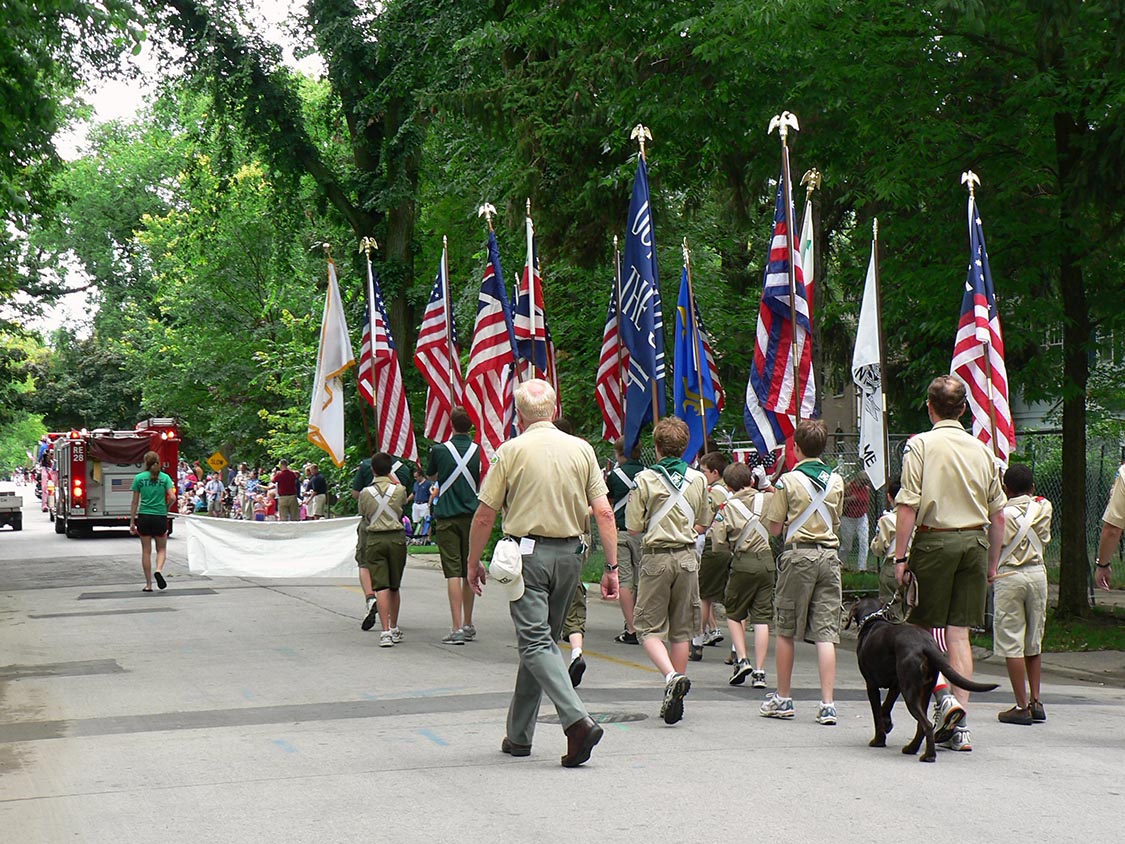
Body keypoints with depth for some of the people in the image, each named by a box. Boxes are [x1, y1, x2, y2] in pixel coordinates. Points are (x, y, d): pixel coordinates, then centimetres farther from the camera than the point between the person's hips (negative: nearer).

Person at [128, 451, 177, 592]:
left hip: (144, 517, 0)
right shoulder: (165, 478, 0)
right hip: (160, 517, 0)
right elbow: (172, 498, -9)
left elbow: (135, 502, 1)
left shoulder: (139, 478, 0)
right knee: (161, 549, 15)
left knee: (146, 551, 7)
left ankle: (148, 584, 8)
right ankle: (159, 570, -15)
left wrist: (132, 522, 5)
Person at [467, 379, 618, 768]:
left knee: (536, 642, -7)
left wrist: (473, 562, 10)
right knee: (543, 640, 15)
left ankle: (578, 720, -26)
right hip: (569, 553, 5)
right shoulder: (582, 449, 4)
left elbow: (485, 516, -3)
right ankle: (519, 735, 22)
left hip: (527, 552, -5)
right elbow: (604, 512, -1)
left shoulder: (511, 451, -6)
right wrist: (611, 566, 3)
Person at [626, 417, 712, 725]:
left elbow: (633, 527, -6)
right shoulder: (698, 479, 3)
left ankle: (672, 677, -22)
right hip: (687, 558, 3)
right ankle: (675, 698, 13)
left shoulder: (645, 479, -7)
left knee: (649, 628, 3)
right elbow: (702, 525, 12)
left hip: (656, 558, -3)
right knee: (681, 630, 10)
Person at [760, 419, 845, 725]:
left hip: (798, 555, -3)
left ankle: (783, 699, 16)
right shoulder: (836, 481, 7)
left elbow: (774, 527, -2)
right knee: (826, 633, 0)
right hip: (829, 556, 3)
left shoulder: (788, 481, -5)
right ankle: (828, 704, -7)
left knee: (786, 631, 9)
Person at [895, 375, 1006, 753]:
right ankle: (959, 726, 4)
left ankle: (943, 694, -12)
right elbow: (998, 514, 12)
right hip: (975, 541, 4)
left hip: (935, 540, -4)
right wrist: (992, 562, 20)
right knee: (959, 633, 5)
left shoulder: (920, 445, -3)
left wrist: (900, 556, -7)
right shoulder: (981, 449, 10)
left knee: (925, 626, 8)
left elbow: (908, 505, -11)